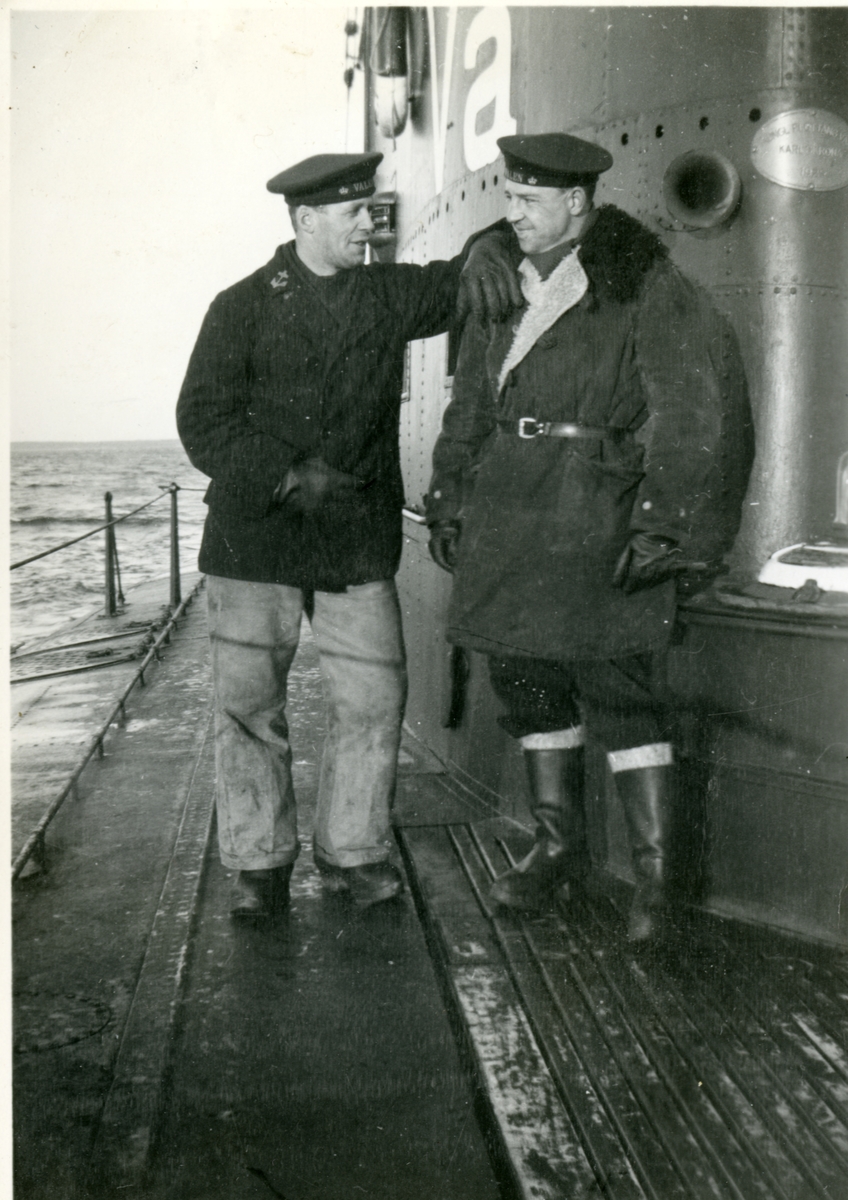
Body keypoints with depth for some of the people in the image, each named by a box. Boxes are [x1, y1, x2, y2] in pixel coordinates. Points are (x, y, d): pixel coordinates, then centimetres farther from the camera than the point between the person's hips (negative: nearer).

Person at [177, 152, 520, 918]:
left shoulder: (390, 294, 10)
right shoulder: (243, 308, 1)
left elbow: (459, 286, 14)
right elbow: (203, 423, -3)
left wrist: (482, 253, -11)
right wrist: (290, 476, -15)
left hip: (360, 538, 2)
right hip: (258, 535, -2)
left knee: (375, 697, 0)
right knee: (249, 703, 1)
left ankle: (352, 851, 19)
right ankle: (260, 860, 18)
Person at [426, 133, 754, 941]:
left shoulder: (642, 287, -7)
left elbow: (698, 410, -11)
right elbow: (469, 407, 18)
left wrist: (662, 526, -16)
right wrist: (449, 504, 15)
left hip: (599, 510, -6)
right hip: (510, 512, 7)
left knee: (615, 685, -6)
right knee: (526, 677, 11)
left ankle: (654, 869, 6)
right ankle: (559, 844, 27)